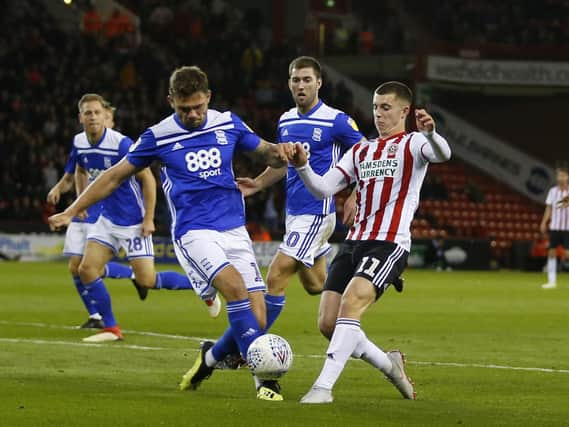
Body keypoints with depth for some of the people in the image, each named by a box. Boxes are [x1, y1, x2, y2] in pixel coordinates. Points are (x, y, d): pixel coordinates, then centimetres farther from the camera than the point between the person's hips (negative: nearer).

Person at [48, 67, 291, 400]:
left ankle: (210, 358, 23)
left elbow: (266, 153, 19)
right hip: (193, 232, -4)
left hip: (234, 231, 4)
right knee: (234, 286, -31)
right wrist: (72, 211, 9)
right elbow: (115, 176, 10)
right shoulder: (158, 136, 1)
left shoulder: (228, 124, 7)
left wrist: (279, 153, -6)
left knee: (256, 319, -7)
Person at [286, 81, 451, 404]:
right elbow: (323, 189, 14)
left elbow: (442, 154, -21)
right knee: (329, 322, -1)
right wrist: (303, 167, -6)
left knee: (350, 305, -25)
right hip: (355, 242, 7)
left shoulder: (411, 144, 3)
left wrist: (431, 133, -44)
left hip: (389, 244, -7)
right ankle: (390, 364, 21)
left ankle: (324, 387, -25)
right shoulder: (361, 152, 22)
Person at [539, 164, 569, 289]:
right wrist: (544, 222, -1)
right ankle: (552, 281, 10)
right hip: (554, 227, 4)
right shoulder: (553, 191, 7)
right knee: (551, 252, 3)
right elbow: (549, 208, 8)